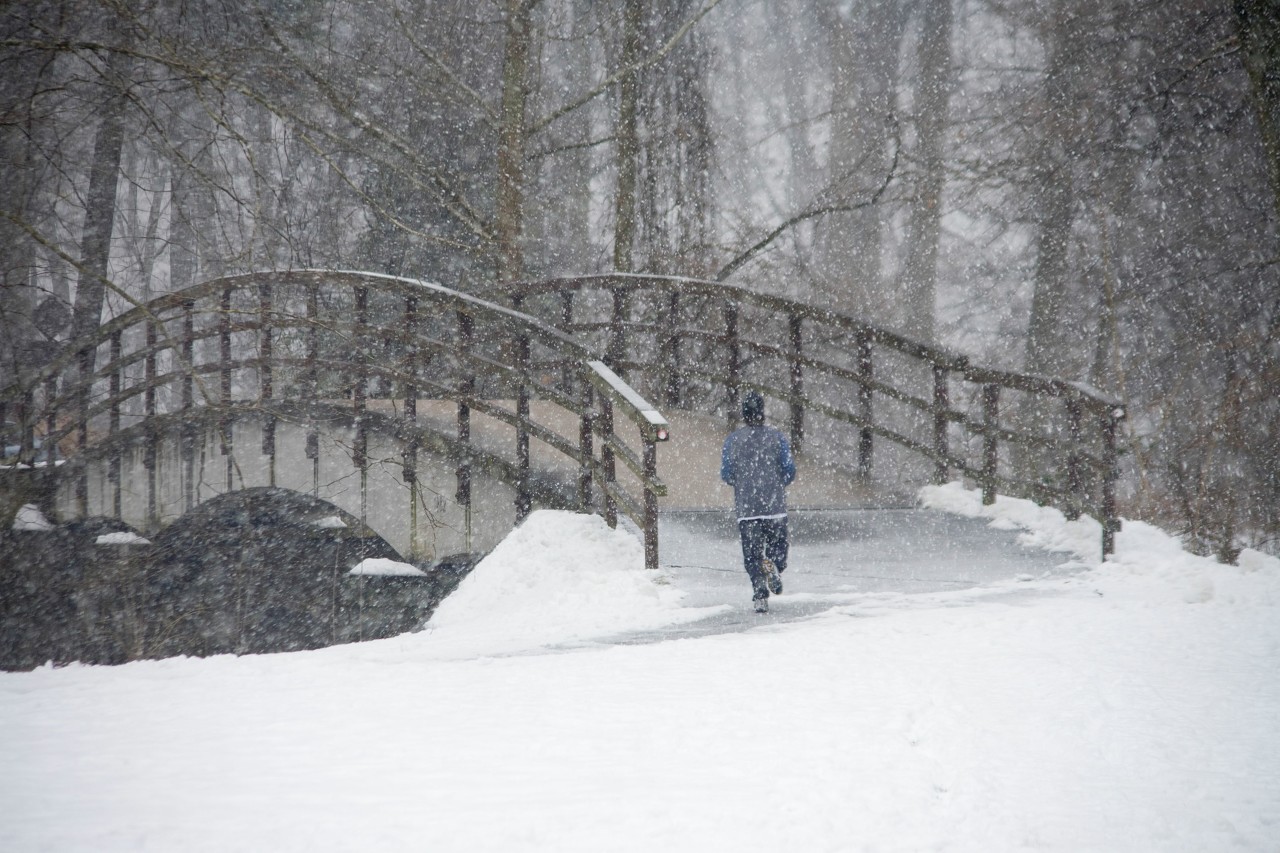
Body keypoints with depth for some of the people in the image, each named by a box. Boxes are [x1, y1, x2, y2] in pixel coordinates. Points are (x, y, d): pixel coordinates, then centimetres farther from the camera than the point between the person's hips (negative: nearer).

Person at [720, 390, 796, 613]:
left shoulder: (732, 439, 1)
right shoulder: (776, 436, 1)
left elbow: (726, 474, 0)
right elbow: (789, 470, -2)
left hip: (746, 507, 0)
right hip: (775, 504, 0)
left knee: (752, 554, 4)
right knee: (777, 545, 16)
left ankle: (760, 595, -12)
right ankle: (775, 567, -15)